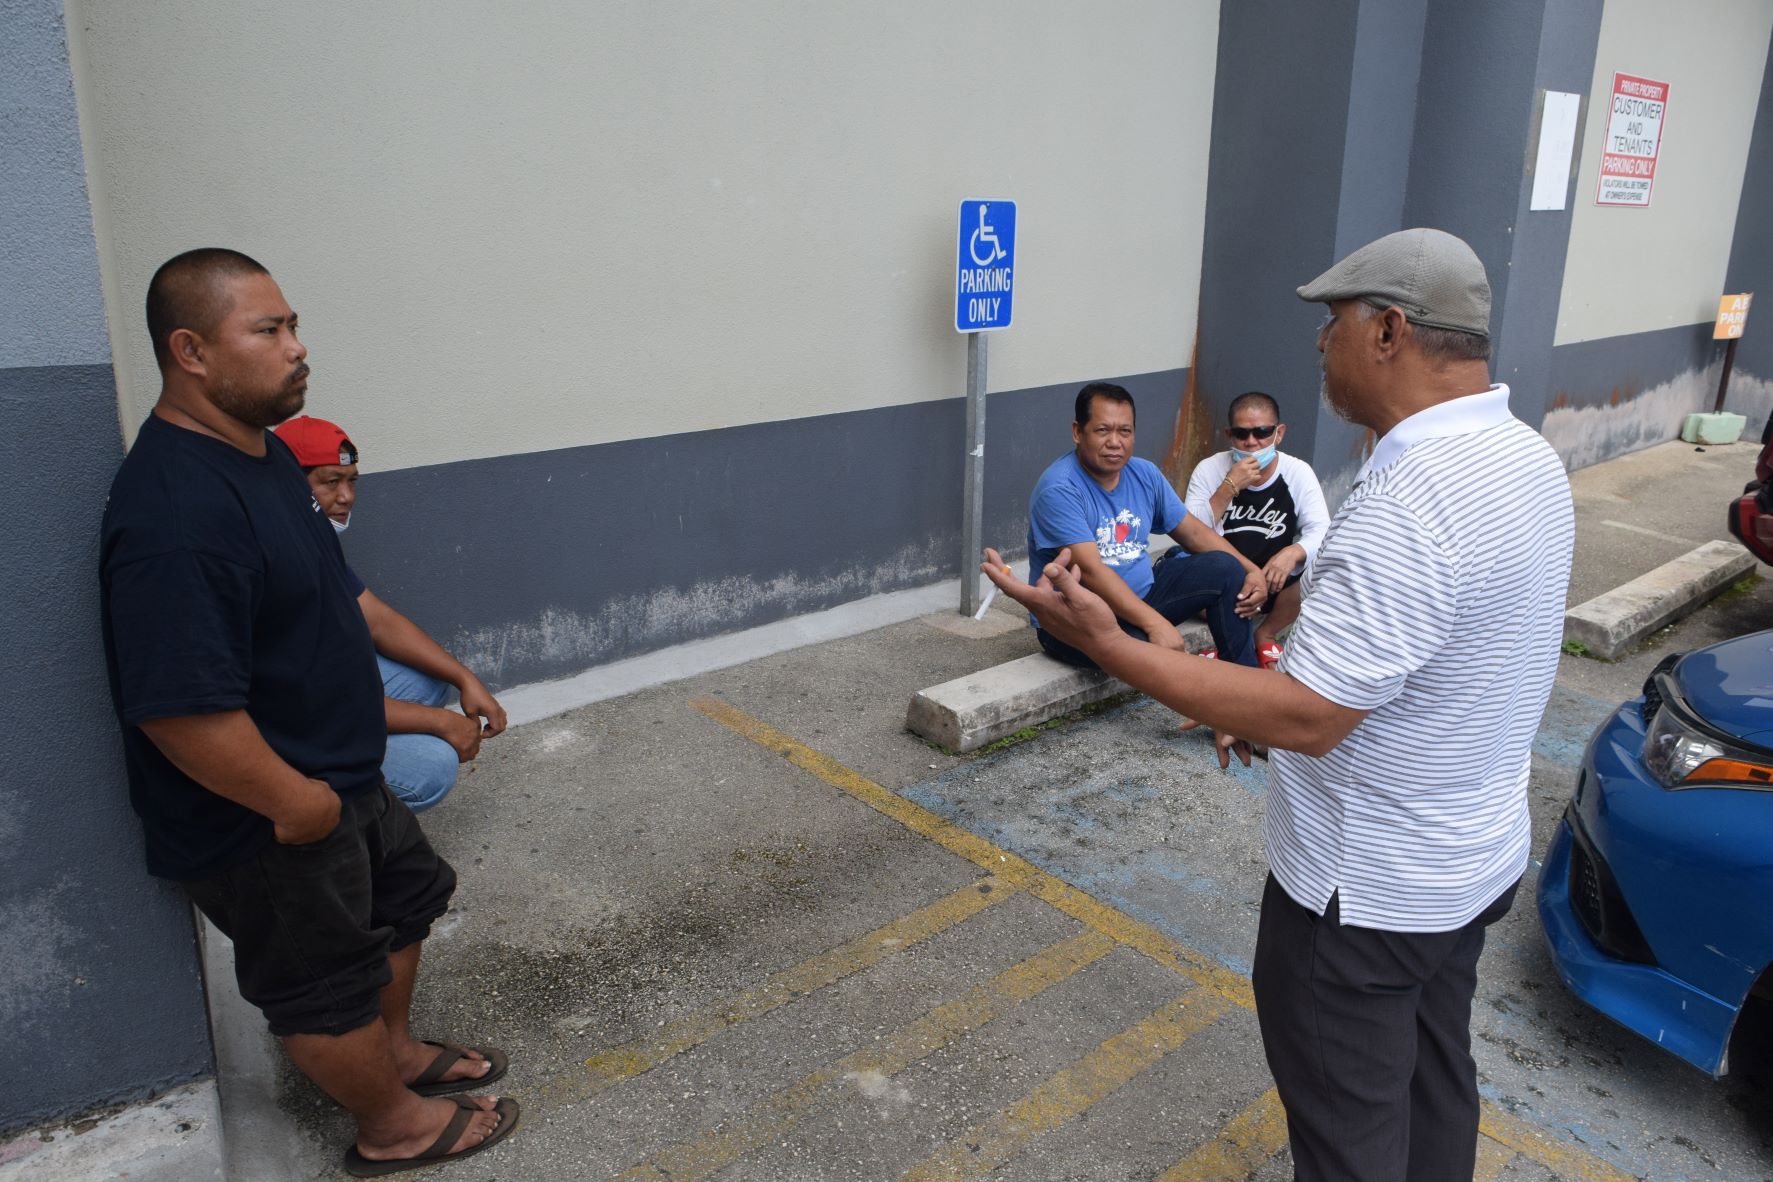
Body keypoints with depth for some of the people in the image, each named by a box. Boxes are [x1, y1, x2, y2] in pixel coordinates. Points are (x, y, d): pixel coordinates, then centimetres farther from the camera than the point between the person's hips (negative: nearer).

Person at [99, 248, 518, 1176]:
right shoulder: (175, 515, -32)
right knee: (327, 979, 12)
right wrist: (298, 803, -23)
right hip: (263, 825, -10)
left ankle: (393, 1048, 50)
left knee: (402, 899, 26)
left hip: (339, 779, 10)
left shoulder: (262, 450, 1)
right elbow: (182, 713, -35)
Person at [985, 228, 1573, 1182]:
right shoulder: (1525, 457, 1)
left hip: (1366, 889, -9)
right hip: (1475, 860, 9)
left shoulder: (1405, 510, -32)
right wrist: (1282, 696, 12)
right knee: (1431, 1085, 27)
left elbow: (1307, 720, -30)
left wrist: (1103, 644, -29)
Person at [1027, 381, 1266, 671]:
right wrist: (1154, 623, -36)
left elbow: (1193, 531, 12)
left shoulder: (1145, 474, 5)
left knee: (1226, 568, -1)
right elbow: (1090, 570, -29)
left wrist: (1251, 570, -4)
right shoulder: (1059, 490, -20)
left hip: (1142, 594, 8)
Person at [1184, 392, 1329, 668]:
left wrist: (1294, 552, -36)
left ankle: (1265, 636, 1)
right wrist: (1229, 487, -27)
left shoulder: (1298, 472, -5)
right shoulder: (1208, 469, -8)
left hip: (1276, 581, 2)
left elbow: (1320, 531, -13)